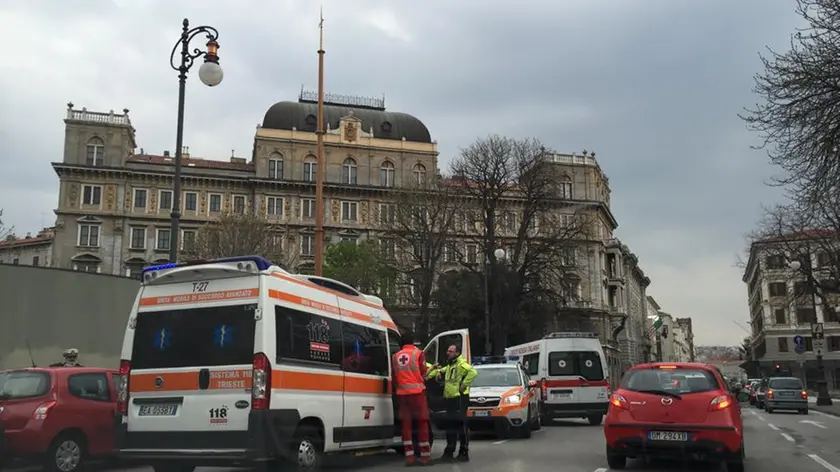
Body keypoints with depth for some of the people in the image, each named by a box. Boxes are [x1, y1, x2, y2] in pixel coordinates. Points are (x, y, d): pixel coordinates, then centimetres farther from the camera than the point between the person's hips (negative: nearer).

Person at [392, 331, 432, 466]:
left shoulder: (395, 356, 11)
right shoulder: (418, 353, -2)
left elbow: (394, 377, 12)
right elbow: (424, 374, 1)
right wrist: (430, 369, 21)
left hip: (402, 393, 4)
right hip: (417, 392, -4)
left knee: (406, 423, 7)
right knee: (422, 422, 3)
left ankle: (409, 456, 5)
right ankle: (425, 455, 3)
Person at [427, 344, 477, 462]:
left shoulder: (461, 364, -11)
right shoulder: (449, 366, 19)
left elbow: (473, 372, -26)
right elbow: (441, 371, 35)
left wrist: (464, 384, -22)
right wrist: (437, 372, 11)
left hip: (460, 398, -10)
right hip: (450, 398, 10)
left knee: (461, 425, -7)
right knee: (450, 425, 13)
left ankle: (464, 452, -1)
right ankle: (449, 452, 21)